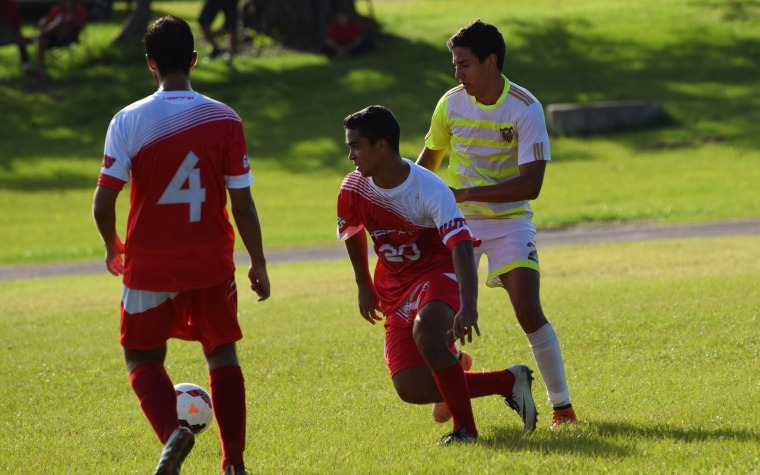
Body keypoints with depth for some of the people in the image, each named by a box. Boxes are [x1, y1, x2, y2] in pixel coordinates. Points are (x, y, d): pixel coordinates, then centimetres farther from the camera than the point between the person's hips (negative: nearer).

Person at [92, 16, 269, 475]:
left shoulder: (128, 121, -9)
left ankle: (172, 430, -13)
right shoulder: (225, 120, -6)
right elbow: (242, 203, -3)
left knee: (143, 357, 14)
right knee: (223, 355, 16)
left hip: (150, 264, -1)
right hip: (212, 263, 1)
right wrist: (258, 264, 10)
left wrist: (113, 248, 10)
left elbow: (103, 204, -10)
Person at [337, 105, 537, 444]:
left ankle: (465, 428, -23)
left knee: (425, 332, -39)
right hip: (395, 286, 6)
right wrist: (364, 285, 21)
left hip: (439, 272, -6)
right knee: (411, 388, -9)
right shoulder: (354, 189, -9)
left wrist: (468, 307, -50)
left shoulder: (429, 190, -26)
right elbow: (352, 233, 15)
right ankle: (509, 382, 6)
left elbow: (461, 247, -37)